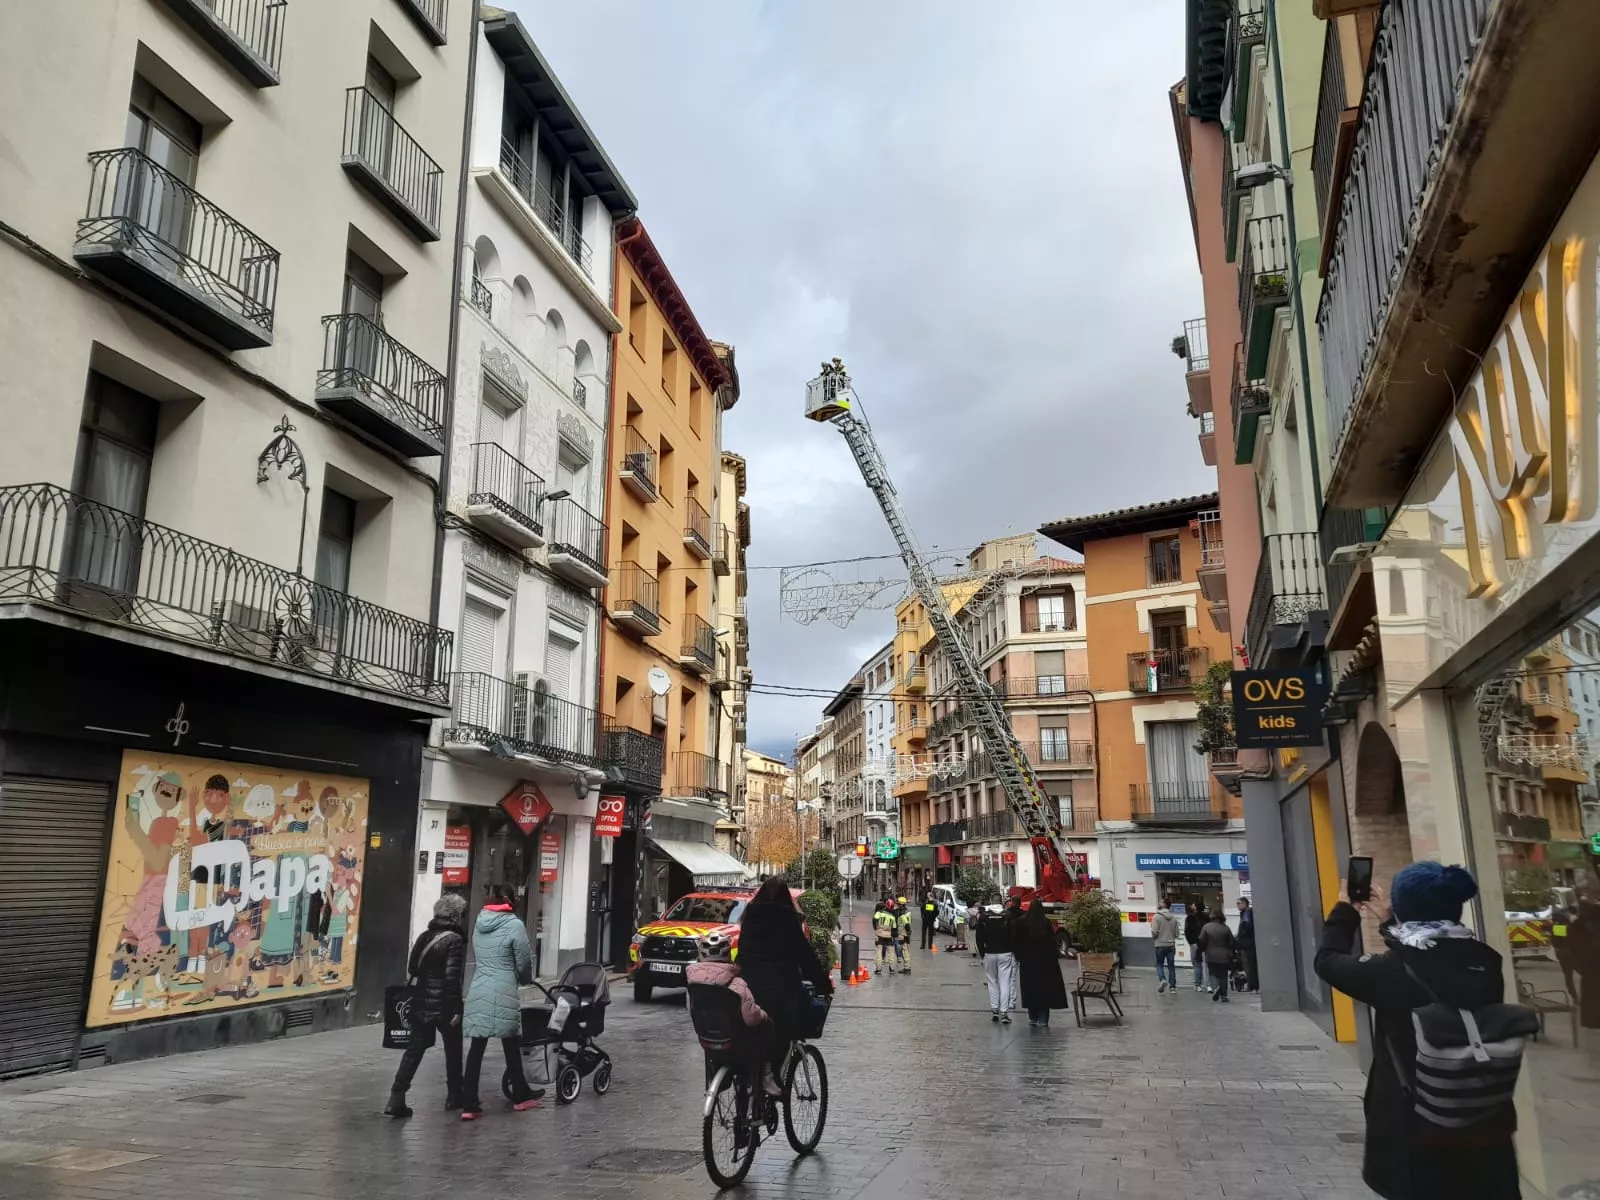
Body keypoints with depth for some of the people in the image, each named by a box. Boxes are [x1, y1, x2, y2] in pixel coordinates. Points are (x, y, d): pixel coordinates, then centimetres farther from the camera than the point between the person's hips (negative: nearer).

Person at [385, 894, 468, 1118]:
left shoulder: (424, 936, 8)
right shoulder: (454, 940, -13)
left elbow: (411, 969, 10)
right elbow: (453, 977, -18)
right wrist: (456, 1008, -15)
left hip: (421, 1002, 6)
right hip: (444, 1005, -6)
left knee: (414, 1049, 7)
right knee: (453, 1051, 11)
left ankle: (396, 1099, -2)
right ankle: (454, 1098, 21)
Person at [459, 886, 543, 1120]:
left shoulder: (478, 924, 9)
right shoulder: (514, 925, -8)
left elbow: (476, 958, 15)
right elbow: (523, 963, -2)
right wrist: (524, 978, 18)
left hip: (477, 992, 5)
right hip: (502, 993, -5)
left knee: (476, 1047, 6)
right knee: (511, 1045, 10)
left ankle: (469, 1104, 4)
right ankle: (520, 1096, 25)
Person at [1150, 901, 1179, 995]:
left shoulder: (1156, 917, -11)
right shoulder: (1174, 918, 3)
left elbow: (1154, 932, -15)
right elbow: (1176, 933, 5)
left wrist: (1154, 938, 6)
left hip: (1160, 945, -3)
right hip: (1171, 945, 3)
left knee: (1159, 964, 12)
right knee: (1171, 966, 9)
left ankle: (1163, 979, -10)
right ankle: (1172, 987, 8)